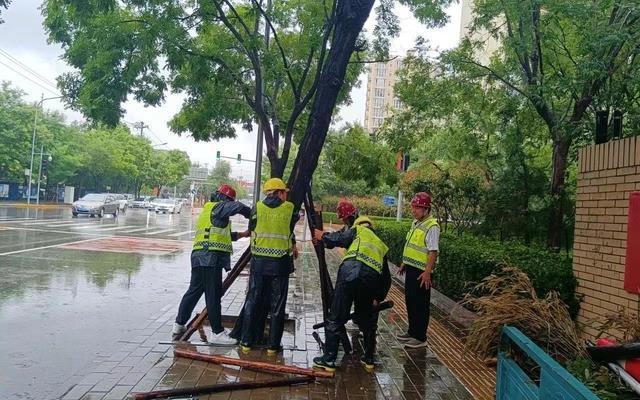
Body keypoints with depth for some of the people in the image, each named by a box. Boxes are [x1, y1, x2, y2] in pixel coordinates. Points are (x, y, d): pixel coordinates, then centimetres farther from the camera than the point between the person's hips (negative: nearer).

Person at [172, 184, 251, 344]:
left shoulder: (207, 209, 27)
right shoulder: (218, 207, -3)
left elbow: (224, 235, 30)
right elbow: (238, 207, -21)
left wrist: (242, 234, 24)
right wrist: (253, 216, -3)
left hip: (199, 257, 10)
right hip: (211, 258, -10)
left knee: (194, 290, 17)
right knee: (213, 295, -6)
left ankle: (179, 324, 25)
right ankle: (218, 333, -1)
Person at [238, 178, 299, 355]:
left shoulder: (257, 207, 2)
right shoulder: (290, 208, -2)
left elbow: (251, 229, 10)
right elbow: (291, 230, 8)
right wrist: (292, 245, 28)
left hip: (259, 261, 1)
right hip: (280, 262, -1)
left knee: (252, 302, 11)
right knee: (277, 305, 8)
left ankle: (246, 342, 17)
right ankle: (273, 345, 14)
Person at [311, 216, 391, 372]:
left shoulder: (357, 230, 23)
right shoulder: (381, 245, 35)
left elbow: (339, 238, 2)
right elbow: (386, 279, 34)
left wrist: (323, 236, 20)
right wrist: (378, 298, 43)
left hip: (351, 270, -4)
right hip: (373, 277, 4)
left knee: (336, 319, 5)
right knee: (367, 321, 23)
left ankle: (329, 359, 10)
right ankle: (369, 359, 31)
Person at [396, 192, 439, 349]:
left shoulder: (432, 227, -17)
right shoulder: (416, 223, 11)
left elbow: (433, 252, -21)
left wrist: (427, 272, -25)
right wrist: (404, 263, 22)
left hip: (421, 272, -9)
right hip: (411, 268, 9)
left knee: (420, 305, 0)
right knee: (410, 301, 17)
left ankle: (420, 338, 11)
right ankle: (412, 332, 31)